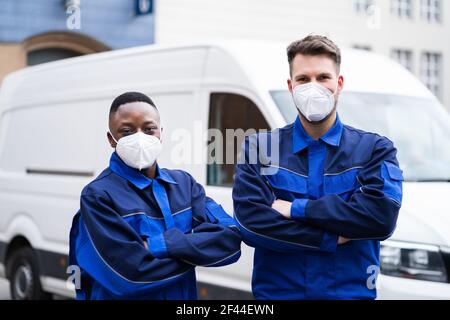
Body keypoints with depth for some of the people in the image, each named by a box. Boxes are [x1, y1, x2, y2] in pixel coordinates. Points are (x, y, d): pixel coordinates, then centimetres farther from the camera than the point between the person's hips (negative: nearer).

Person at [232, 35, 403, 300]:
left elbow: (383, 216, -17)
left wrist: (296, 208, -16)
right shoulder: (259, 147, -1)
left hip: (351, 291, 0)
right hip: (275, 292, 0)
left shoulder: (375, 149, -1)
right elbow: (251, 222, -13)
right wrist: (334, 238, -16)